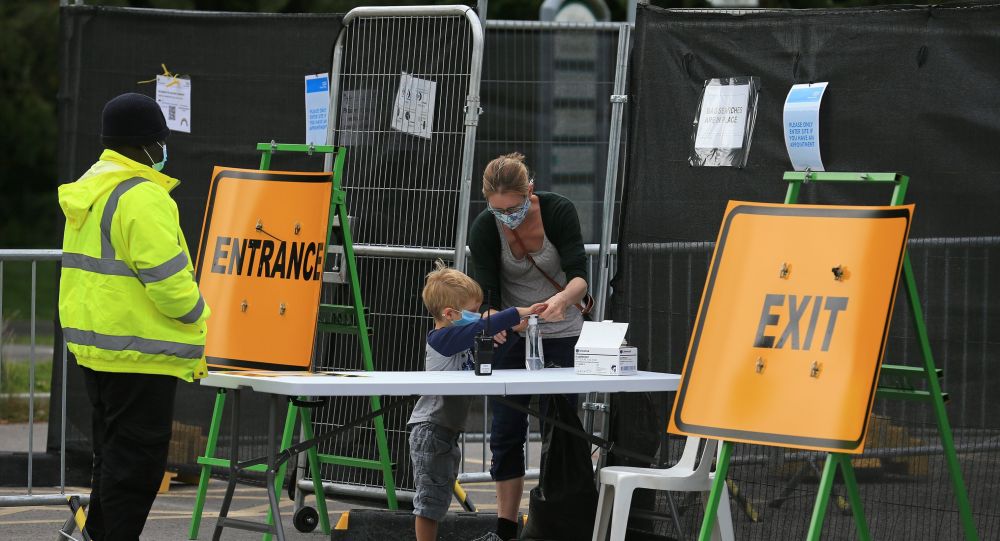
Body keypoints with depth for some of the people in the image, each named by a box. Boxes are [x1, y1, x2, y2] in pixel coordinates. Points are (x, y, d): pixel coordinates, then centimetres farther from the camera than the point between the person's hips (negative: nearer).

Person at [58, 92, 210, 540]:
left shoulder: (88, 189, 14)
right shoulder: (143, 198, -18)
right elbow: (168, 278, -22)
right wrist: (201, 323, -6)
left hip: (94, 346, 10)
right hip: (139, 351, -10)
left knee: (114, 454, 18)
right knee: (136, 458, -4)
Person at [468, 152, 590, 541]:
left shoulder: (558, 212, -22)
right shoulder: (484, 229, -18)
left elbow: (579, 276, -28)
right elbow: (487, 294, -19)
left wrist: (563, 298, -50)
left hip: (561, 334, -2)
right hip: (512, 335, 2)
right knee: (506, 432, 0)